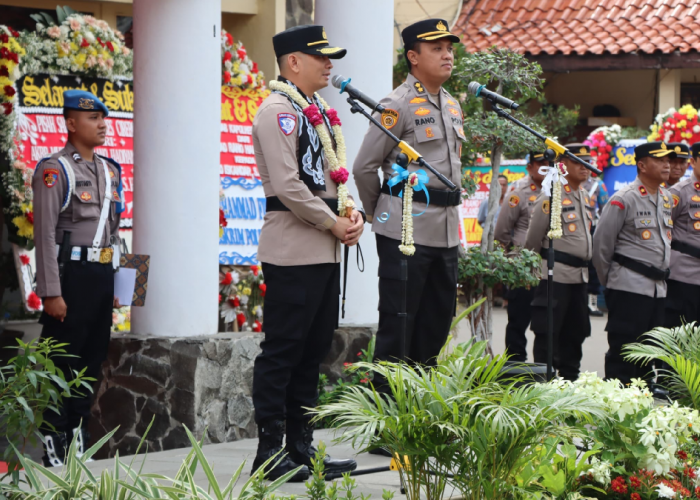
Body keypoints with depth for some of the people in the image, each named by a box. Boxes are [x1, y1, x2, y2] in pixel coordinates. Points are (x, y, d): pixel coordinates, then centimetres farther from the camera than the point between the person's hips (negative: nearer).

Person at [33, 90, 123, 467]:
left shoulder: (109, 170, 14)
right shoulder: (54, 170, -9)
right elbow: (45, 234, -13)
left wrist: (116, 282, 16)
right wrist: (51, 292, -17)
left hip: (102, 275, 7)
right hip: (71, 274, -7)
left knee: (92, 358, 11)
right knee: (61, 363, -4)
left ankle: (78, 435, 19)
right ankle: (53, 444, 0)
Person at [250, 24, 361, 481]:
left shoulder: (318, 110, 18)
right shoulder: (278, 111, -11)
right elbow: (287, 185, -19)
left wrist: (352, 211, 4)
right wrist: (333, 223, -13)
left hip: (326, 253, 10)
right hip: (293, 251, -10)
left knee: (312, 352, 12)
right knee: (282, 353, -5)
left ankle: (302, 448, 18)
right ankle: (270, 455, -1)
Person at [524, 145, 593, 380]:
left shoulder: (585, 196, 13)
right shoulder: (550, 197, -11)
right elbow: (532, 239, -5)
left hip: (580, 274, 8)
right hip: (556, 274, -8)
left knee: (575, 331, 12)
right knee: (548, 332, -4)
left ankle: (570, 378, 20)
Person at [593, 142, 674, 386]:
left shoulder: (666, 197, 12)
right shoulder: (624, 199, -10)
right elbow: (601, 242, -6)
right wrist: (609, 280, 2)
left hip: (657, 287, 7)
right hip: (629, 286, -7)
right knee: (623, 348, -5)